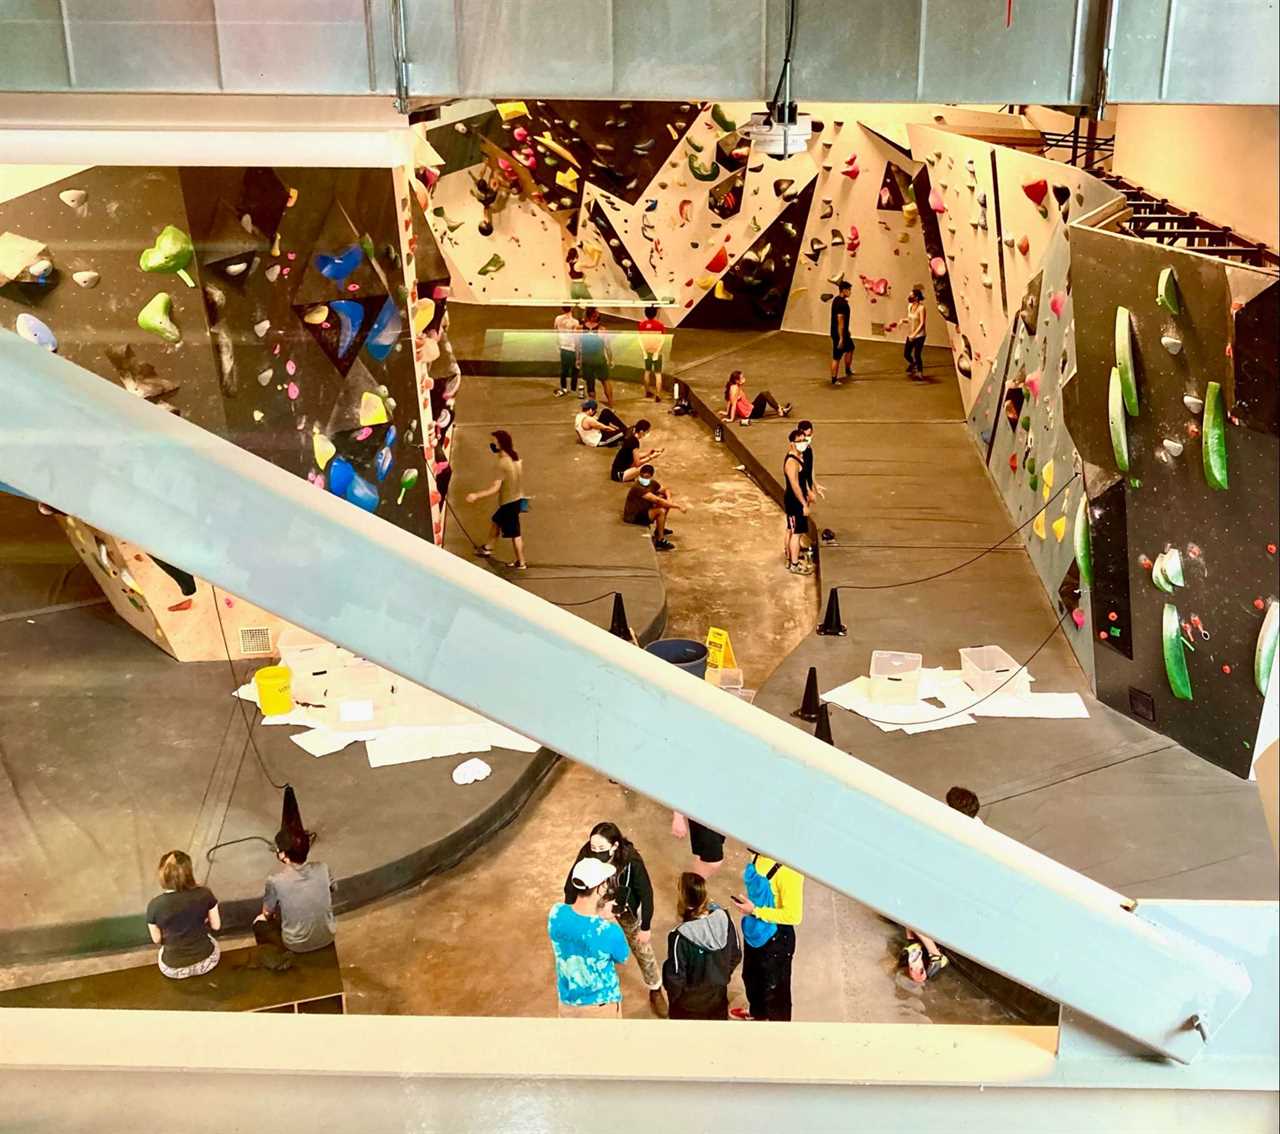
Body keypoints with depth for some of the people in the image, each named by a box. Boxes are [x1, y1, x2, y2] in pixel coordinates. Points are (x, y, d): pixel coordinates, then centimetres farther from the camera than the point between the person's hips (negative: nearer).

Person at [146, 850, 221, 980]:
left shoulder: (154, 905, -18)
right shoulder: (205, 894, -17)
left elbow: (157, 939, -3)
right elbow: (216, 926, -3)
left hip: (173, 970, 0)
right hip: (206, 961, 0)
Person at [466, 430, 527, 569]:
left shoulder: (503, 463, -27)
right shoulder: (516, 457, -2)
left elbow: (495, 488, -29)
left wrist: (476, 496, -28)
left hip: (509, 501, -8)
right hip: (517, 498, 8)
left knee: (514, 533, 7)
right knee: (495, 521, 25)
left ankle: (521, 562, 21)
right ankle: (487, 548, 40)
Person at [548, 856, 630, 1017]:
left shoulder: (556, 913, -21)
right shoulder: (609, 931, -35)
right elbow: (623, 959, -11)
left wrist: (599, 916, -3)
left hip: (567, 999, 4)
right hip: (600, 1002, -3)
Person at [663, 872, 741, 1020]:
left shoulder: (681, 936, -35)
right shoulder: (724, 918, -19)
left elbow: (675, 977, -21)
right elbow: (736, 956, -3)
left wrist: (673, 994, 0)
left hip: (689, 1004, -4)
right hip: (718, 995, 4)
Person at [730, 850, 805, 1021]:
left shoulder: (789, 871, -35)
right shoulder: (758, 854, -11)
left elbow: (793, 915, -28)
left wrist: (755, 910, -25)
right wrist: (747, 901, -1)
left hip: (775, 937, -7)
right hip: (754, 930, 7)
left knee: (774, 986, 18)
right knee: (751, 975, 31)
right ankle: (757, 1011, 60)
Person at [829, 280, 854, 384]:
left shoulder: (837, 300, 8)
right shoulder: (842, 303, -23)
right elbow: (840, 321, -26)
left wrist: (847, 331, 29)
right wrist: (841, 338, -26)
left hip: (843, 333, 11)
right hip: (839, 334, -11)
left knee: (850, 349, 27)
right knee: (836, 357, -2)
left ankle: (848, 371, 41)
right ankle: (834, 379, 5)